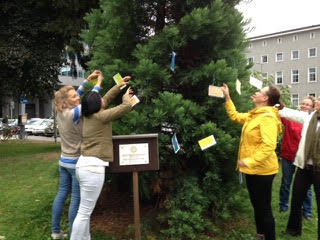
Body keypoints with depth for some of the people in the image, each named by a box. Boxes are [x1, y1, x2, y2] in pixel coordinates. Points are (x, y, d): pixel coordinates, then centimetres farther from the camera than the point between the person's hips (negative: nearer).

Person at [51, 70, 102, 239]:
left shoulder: (61, 112, 2)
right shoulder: (73, 114, -21)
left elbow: (77, 95, 13)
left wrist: (88, 79, 10)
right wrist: (98, 84, -3)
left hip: (64, 161, 9)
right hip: (76, 162, -8)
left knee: (62, 194, 16)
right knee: (76, 199, 0)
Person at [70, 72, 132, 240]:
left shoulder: (88, 115, 13)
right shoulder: (100, 117, -12)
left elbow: (106, 99, 27)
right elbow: (126, 107, -8)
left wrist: (119, 86, 31)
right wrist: (126, 96, 13)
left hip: (84, 165, 10)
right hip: (93, 167, -10)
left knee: (85, 210, 17)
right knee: (84, 212, -2)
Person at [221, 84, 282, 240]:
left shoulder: (268, 117, -20)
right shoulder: (254, 115, 9)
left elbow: (269, 145, -30)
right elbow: (235, 116, 22)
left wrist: (250, 161, -34)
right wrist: (227, 98, 18)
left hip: (262, 169, -10)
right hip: (253, 169, 10)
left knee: (264, 207, 3)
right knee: (256, 205, 22)